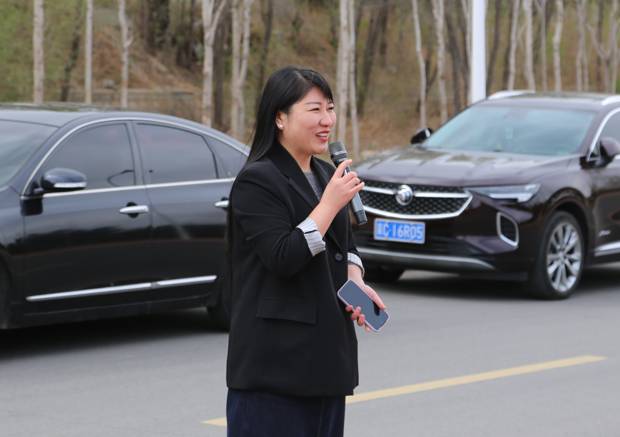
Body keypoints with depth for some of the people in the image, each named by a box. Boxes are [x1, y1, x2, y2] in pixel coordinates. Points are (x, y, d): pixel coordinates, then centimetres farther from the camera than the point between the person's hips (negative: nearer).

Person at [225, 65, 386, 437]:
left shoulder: (327, 175, 16)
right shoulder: (258, 181, -11)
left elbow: (346, 246, 24)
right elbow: (283, 258, -20)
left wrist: (356, 283, 3)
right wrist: (330, 204, -18)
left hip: (328, 348, 8)